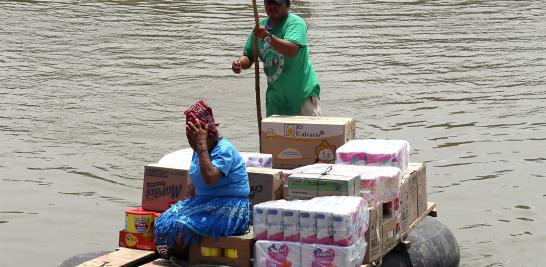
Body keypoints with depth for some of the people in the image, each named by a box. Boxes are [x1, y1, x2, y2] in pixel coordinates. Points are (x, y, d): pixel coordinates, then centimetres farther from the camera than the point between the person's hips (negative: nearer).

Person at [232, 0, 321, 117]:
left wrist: (268, 36, -40)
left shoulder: (295, 22, -12)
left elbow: (291, 50, -29)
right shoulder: (260, 27, 7)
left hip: (303, 92, -6)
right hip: (275, 96, 6)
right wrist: (240, 62, -12)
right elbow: (249, 57, 11)